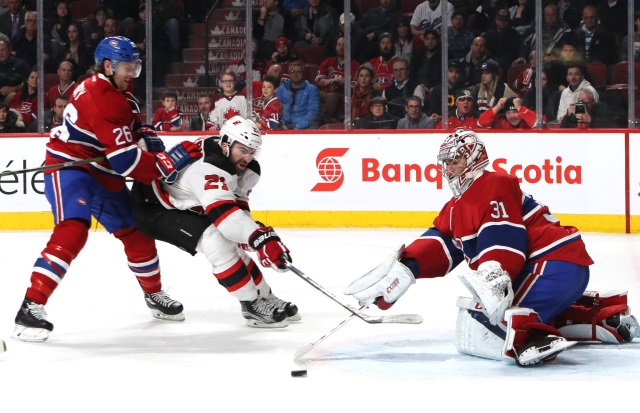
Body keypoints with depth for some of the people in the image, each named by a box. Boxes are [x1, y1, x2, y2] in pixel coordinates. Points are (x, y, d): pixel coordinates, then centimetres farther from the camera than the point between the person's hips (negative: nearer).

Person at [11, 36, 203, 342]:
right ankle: (31, 308, -30)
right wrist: (168, 163, -26)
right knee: (72, 232, -29)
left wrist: (145, 137, -1)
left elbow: (128, 130, 21)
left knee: (136, 232, 16)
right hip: (68, 168, -10)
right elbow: (124, 159, -29)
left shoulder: (116, 93, 8)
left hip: (103, 176, 10)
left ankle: (154, 294, 38)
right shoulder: (100, 97, -25)